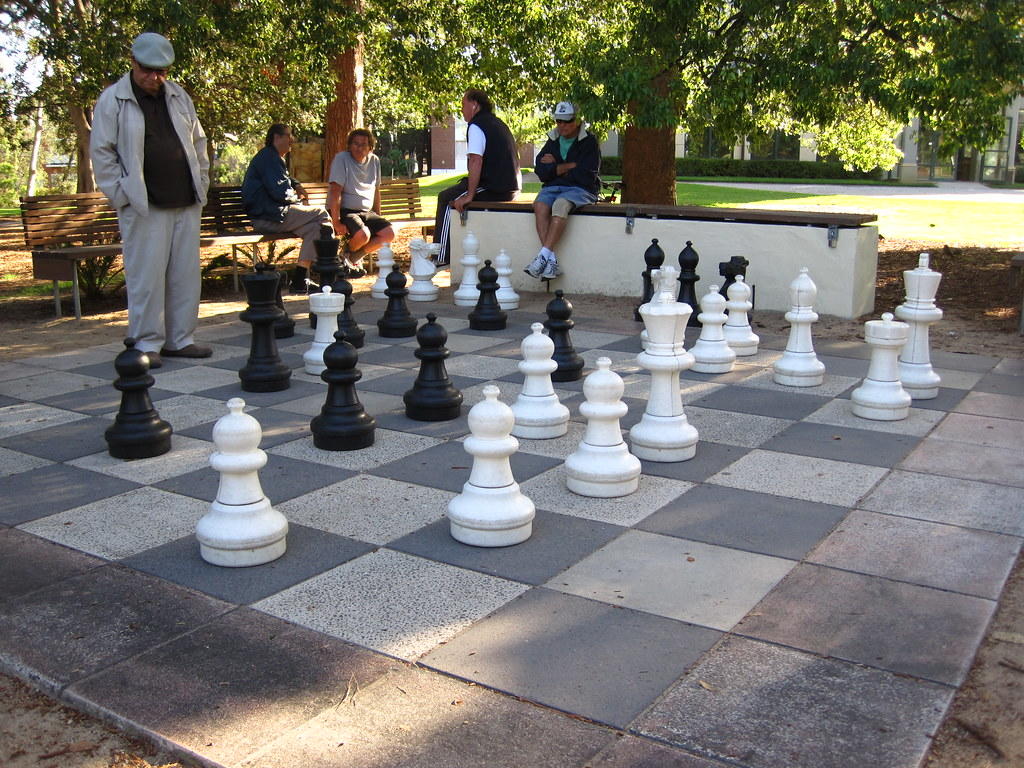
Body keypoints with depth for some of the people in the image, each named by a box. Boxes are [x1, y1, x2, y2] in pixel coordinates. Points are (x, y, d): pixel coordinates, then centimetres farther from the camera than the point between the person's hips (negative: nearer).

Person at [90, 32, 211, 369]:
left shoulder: (179, 96, 14)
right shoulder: (112, 100, -2)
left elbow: (198, 143, 20)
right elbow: (101, 152, -2)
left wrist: (201, 186, 12)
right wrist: (122, 195, -8)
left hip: (186, 203, 5)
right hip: (143, 207, -5)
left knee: (186, 275, 7)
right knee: (146, 277, -4)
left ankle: (180, 339, 17)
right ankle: (147, 344, 6)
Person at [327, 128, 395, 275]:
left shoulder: (375, 161, 7)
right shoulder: (341, 159, -12)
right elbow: (335, 192, -18)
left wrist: (377, 216, 11)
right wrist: (336, 222, -24)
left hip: (366, 212, 7)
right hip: (344, 211, -7)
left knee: (389, 234, -13)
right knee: (363, 235, -33)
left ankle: (353, 258, 3)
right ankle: (344, 256, 2)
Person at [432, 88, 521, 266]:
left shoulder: (476, 126, -10)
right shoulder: (498, 123, 20)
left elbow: (476, 161, -22)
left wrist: (469, 195, -20)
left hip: (494, 189, -9)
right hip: (512, 188, 10)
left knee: (445, 198, 3)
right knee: (459, 190, 27)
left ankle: (441, 257, 2)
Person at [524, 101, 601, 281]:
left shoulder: (589, 142, 0)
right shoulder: (552, 141, 15)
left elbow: (583, 174, -13)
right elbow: (541, 171, 3)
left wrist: (556, 167, -1)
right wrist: (569, 166, -7)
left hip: (580, 189, -4)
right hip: (553, 188, 4)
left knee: (560, 204, -36)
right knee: (540, 205, -28)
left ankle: (543, 256, -39)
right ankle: (551, 260, -35)